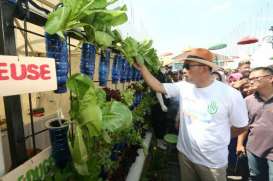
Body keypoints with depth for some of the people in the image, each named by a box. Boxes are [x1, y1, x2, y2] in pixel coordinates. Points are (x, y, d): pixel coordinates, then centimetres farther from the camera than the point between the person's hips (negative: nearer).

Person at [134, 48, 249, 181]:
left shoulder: (230, 94, -17)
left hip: (213, 161, -3)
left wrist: (218, 138, 3)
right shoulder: (183, 87, -7)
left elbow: (241, 126, -5)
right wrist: (142, 68, -15)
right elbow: (158, 87, -8)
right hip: (185, 154, 4)